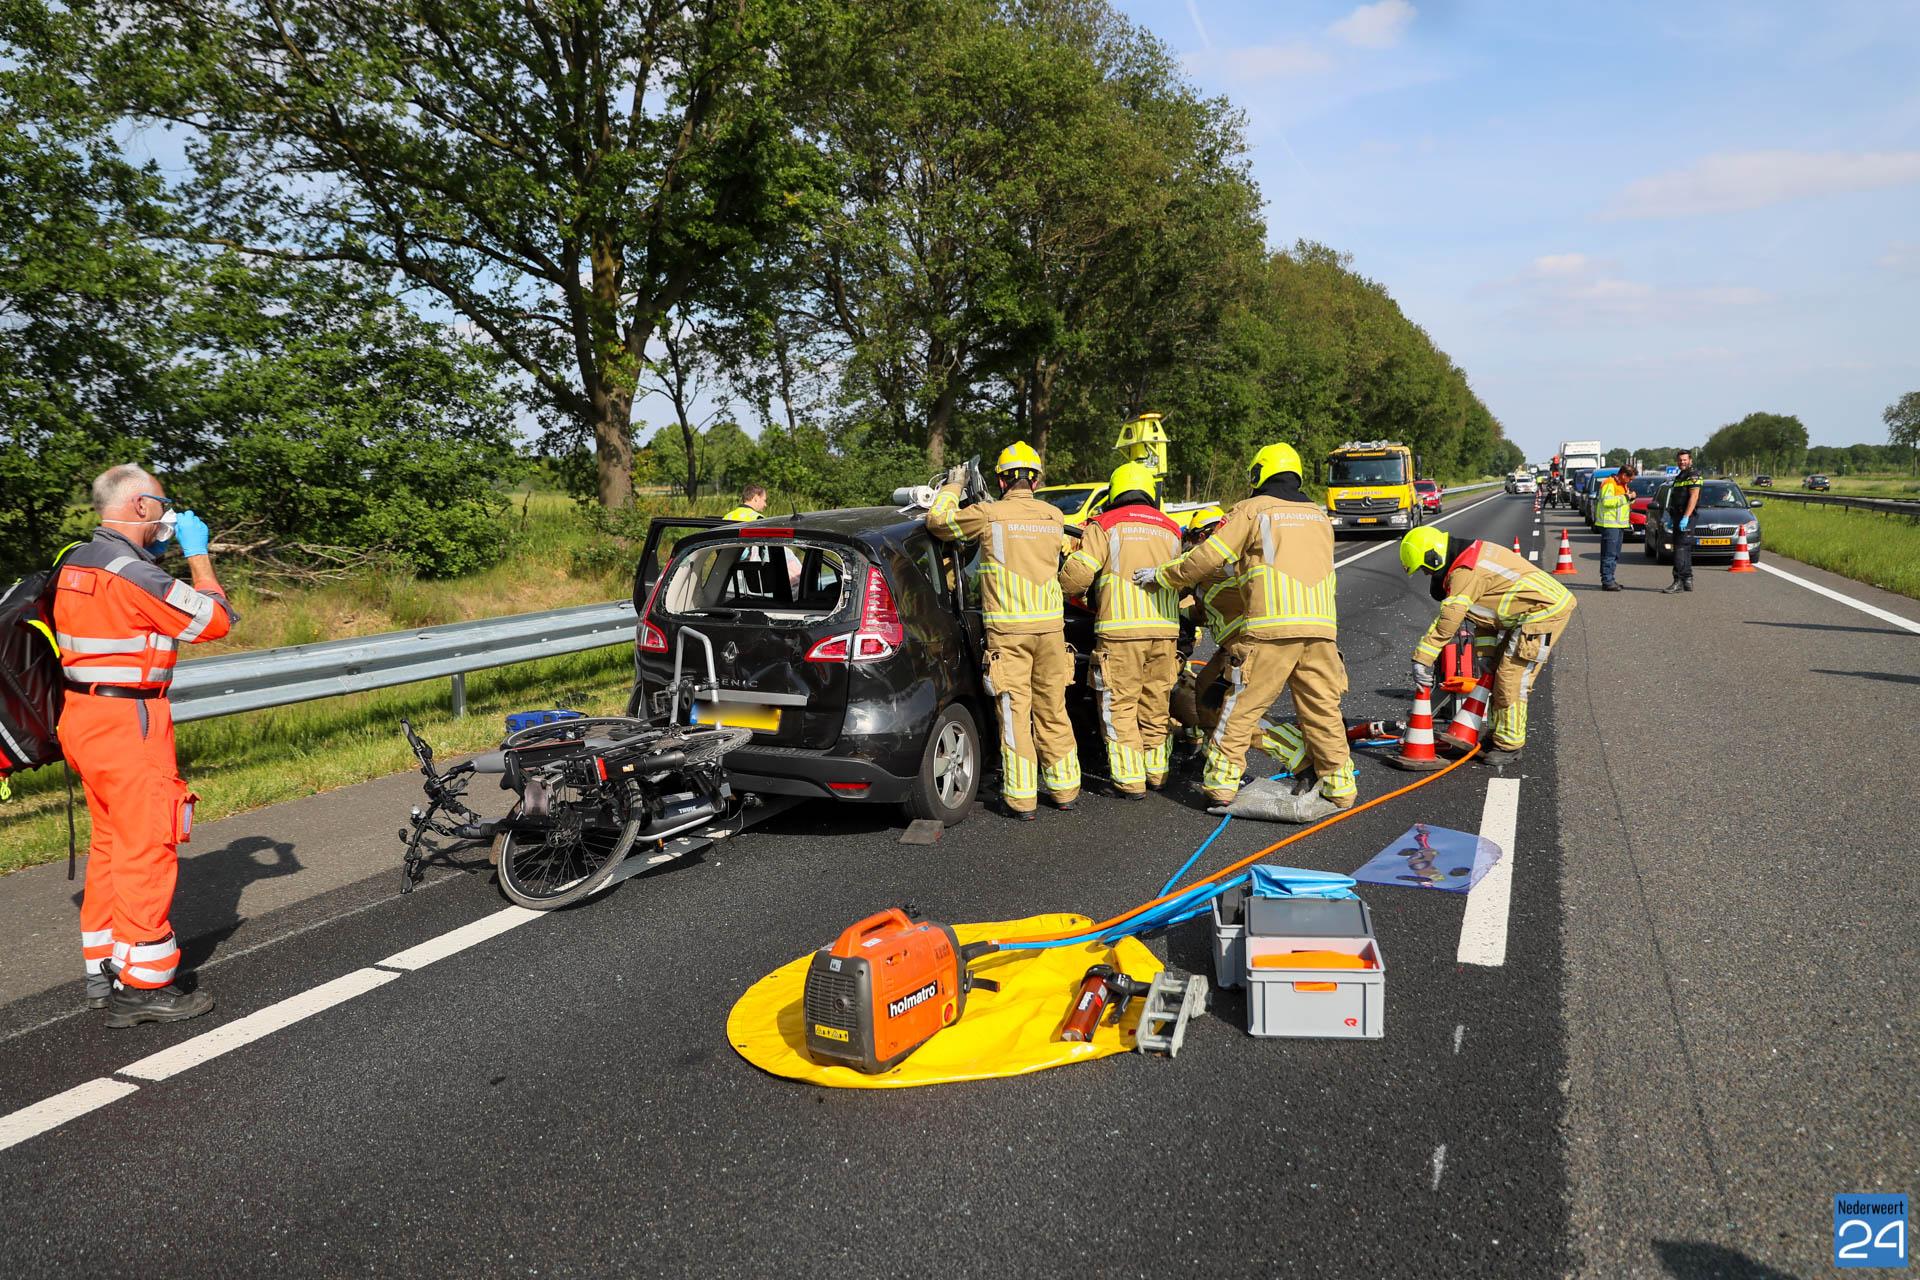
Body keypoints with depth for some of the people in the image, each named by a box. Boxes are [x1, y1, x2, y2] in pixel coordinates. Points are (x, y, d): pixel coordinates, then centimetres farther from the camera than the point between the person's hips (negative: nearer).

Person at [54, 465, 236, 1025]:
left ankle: (104, 969, 26)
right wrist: (197, 553, -4)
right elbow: (214, 620, -13)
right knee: (148, 850, -3)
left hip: (84, 717, 10)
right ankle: (141, 986, 3)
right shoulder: (132, 572, -18)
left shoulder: (76, 561, 10)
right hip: (127, 723, -10)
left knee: (110, 843, 17)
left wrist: (153, 554, 18)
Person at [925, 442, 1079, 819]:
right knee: (1052, 711, 14)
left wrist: (952, 487, 20)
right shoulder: (1053, 516, 8)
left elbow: (937, 521, 2)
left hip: (1008, 629, -4)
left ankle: (1022, 799, 3)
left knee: (1015, 713, 0)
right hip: (1050, 626, 4)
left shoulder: (989, 514, -6)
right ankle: (1064, 788, 23)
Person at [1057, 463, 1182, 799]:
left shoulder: (1105, 525, 0)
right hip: (1165, 630, 5)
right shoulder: (1171, 531, 16)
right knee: (1155, 704, 16)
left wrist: (1064, 589, 13)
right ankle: (1157, 772, 25)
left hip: (1121, 630, -5)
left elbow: (1078, 572, -7)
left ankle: (1131, 780, 1)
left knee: (1120, 707, 2)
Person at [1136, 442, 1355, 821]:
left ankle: (1221, 783, 4)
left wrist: (1161, 576, 14)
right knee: (1322, 710, 10)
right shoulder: (1319, 516, 23)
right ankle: (1338, 787, 13)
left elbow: (1206, 559, 1)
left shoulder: (1251, 510, 5)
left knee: (1242, 706, 1)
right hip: (1321, 625, 5)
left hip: (1271, 626, -5)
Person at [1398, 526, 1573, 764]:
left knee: (1511, 679, -8)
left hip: (1545, 611, -11)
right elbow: (1485, 607, 20)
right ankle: (1498, 735, 25)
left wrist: (1421, 659, -16)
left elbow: (1446, 623, -22)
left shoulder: (1465, 573, -21)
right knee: (1499, 671, 16)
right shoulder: (1471, 556, 13)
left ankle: (1509, 746, 3)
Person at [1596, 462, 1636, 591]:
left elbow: (1625, 502, 28)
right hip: (1609, 524, -10)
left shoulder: (1623, 485, 19)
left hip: (1620, 524, 10)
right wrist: (1626, 497, -20)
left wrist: (1630, 497, 6)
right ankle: (1607, 581, -12)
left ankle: (1609, 579, 19)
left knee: (1615, 554, 13)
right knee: (1609, 554, -11)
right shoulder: (1609, 484, -12)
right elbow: (1607, 501, -25)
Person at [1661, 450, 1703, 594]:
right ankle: (1688, 581, 17)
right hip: (1678, 518, 10)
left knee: (1681, 549, -14)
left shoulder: (1693, 476, -8)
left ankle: (1679, 582, -18)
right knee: (1685, 551, 12)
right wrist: (1671, 519, 22)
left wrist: (1685, 517, -25)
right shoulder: (1679, 477, 22)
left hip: (1686, 518, -10)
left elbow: (1693, 497, -18)